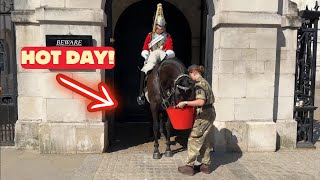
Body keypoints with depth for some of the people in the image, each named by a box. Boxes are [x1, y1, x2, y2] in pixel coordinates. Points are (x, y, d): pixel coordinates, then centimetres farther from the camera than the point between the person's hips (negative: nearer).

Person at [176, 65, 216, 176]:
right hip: (210, 113, 10)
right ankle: (206, 165, 25)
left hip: (204, 116, -10)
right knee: (205, 141, 17)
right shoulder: (204, 82, 14)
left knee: (194, 140, -1)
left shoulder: (199, 84, -16)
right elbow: (211, 99, 19)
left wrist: (185, 103, -25)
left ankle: (189, 167, 6)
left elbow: (201, 101, -29)